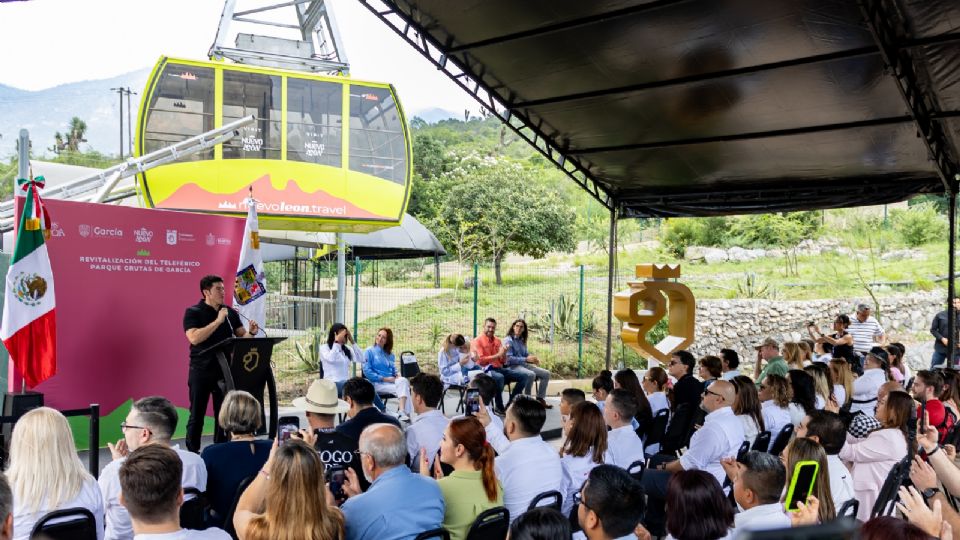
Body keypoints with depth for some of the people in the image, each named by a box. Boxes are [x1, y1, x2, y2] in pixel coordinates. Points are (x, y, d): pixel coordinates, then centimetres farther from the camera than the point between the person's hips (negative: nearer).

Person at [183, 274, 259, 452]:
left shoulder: (230, 313, 7)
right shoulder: (193, 312, -6)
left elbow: (241, 337, 9)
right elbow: (194, 338, -21)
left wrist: (251, 333, -14)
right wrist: (218, 321, -22)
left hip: (225, 370, 4)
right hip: (201, 371, -4)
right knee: (197, 414, 3)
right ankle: (192, 452, 12)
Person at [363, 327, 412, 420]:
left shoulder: (390, 354, 19)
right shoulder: (369, 351, 2)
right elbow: (367, 371, -7)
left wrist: (396, 377, -3)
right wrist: (384, 378, -13)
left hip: (391, 381, 5)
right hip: (377, 384, -5)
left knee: (403, 380, -29)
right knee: (402, 389, -27)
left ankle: (402, 411, -40)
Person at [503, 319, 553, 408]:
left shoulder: (522, 340, 15)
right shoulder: (508, 340, -8)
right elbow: (509, 359, -17)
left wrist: (533, 358, -4)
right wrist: (526, 359, -21)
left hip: (524, 364, 8)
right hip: (513, 366, -8)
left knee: (546, 374, -4)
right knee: (531, 374, -35)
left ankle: (540, 399, -1)